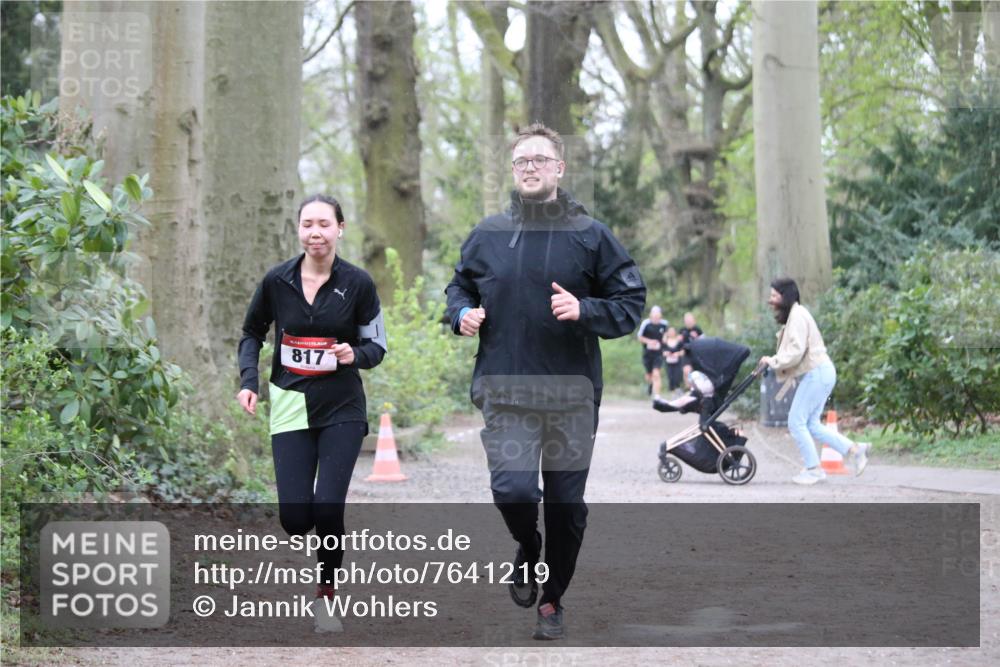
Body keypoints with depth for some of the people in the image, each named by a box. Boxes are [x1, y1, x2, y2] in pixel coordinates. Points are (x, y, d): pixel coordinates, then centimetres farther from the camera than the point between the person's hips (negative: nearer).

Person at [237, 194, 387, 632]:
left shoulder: (357, 283, -5)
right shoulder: (277, 280, -2)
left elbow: (377, 344, 3)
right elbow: (252, 333, 13)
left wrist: (355, 354, -20)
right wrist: (248, 381, -2)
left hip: (342, 408, -1)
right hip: (290, 407, 1)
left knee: (328, 509, -12)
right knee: (294, 519, -5)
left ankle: (327, 592, 10)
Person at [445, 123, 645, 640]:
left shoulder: (590, 235, 0)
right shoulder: (487, 234, 6)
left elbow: (631, 302, 1)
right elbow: (459, 285, 22)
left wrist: (584, 311, -17)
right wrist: (463, 313, 0)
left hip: (572, 393, 0)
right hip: (505, 391, 0)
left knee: (566, 504, 6)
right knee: (513, 489, -16)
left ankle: (552, 601, 26)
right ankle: (527, 552, 18)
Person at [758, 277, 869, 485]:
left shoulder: (797, 316, -14)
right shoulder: (792, 315, 19)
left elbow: (797, 351, -22)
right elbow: (792, 350, 18)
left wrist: (774, 362, -13)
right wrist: (774, 362, 4)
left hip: (816, 373, -10)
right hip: (818, 373, 10)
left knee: (796, 422, -6)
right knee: (811, 424, 11)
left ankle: (813, 469, 0)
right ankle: (854, 449, 12)